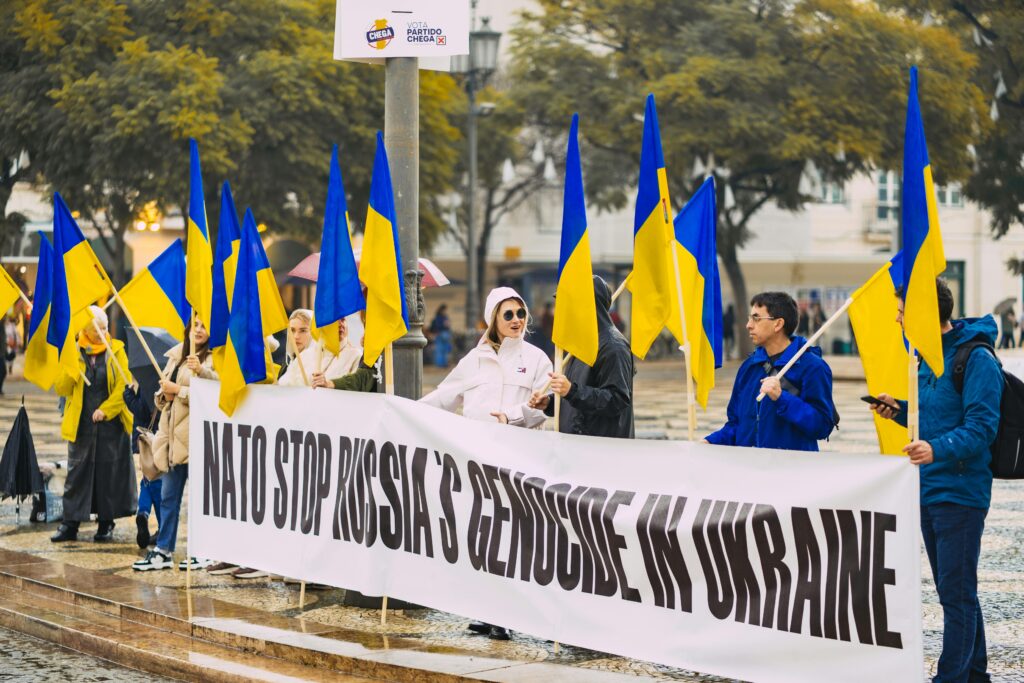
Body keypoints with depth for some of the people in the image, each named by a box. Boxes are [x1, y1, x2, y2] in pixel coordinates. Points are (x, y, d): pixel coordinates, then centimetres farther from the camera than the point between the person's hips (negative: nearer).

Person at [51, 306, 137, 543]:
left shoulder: (116, 350, 2)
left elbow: (124, 385, -2)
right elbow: (61, 389, 1)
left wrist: (105, 409, -11)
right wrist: (69, 367, -15)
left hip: (111, 423, -1)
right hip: (80, 425, 1)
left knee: (109, 473, 2)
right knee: (77, 473, 0)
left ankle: (106, 524, 11)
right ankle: (70, 525, 3)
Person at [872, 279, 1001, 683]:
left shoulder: (976, 359, -15)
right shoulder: (929, 356, 14)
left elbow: (981, 426, -22)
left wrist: (938, 449, -36)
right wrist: (900, 412, 6)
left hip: (960, 493, -10)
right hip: (927, 491, 10)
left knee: (957, 591, -6)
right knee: (952, 589, 16)